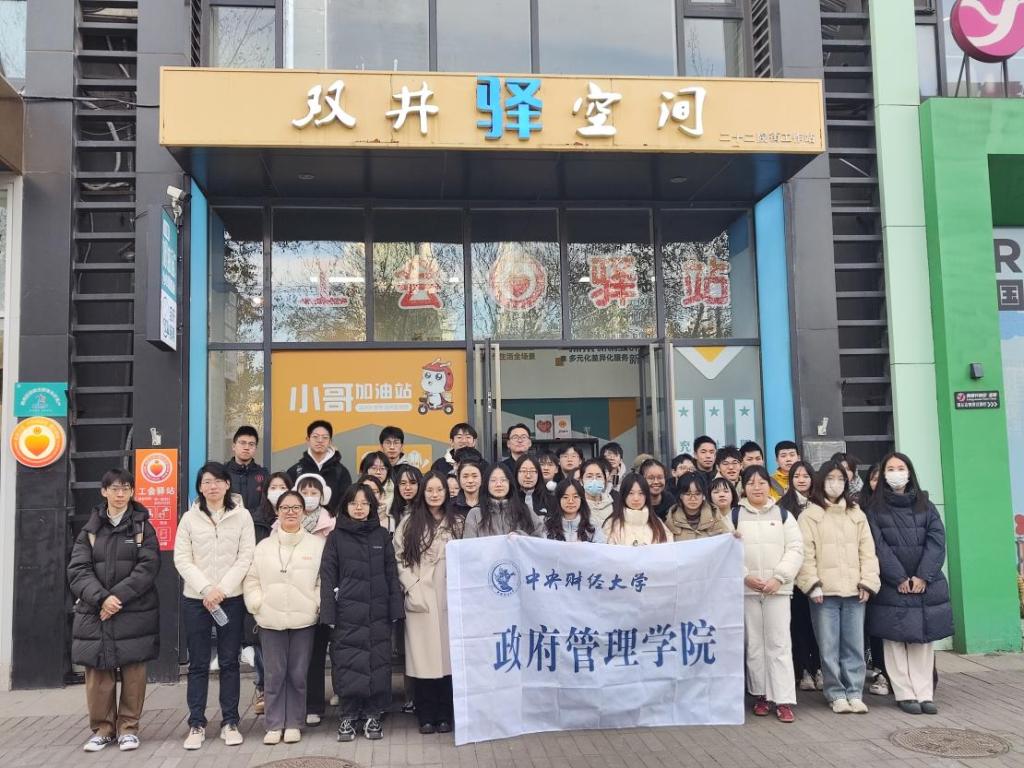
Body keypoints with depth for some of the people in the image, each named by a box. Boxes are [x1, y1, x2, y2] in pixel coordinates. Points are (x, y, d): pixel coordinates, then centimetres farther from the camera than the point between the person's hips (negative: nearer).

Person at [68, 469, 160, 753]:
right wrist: (101, 598, -16)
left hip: (135, 613, -1)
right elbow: (78, 569, -1)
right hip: (94, 613, 2)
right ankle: (102, 727, 18)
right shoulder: (91, 529, 9)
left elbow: (148, 567, -6)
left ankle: (128, 727, 15)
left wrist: (119, 595, -16)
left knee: (133, 671, 2)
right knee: (98, 672, 3)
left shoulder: (143, 527, 5)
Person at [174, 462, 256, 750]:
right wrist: (205, 589, -13)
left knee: (229, 662, 6)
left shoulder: (242, 516, 0)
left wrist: (222, 589, -13)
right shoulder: (189, 518, 4)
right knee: (198, 664, 6)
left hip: (231, 599, -1)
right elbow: (182, 559, -1)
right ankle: (196, 724, 15)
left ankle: (229, 723, 15)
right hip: (195, 599, 1)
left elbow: (246, 557, -4)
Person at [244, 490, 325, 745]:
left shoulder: (318, 544, -2)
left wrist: (317, 605, -8)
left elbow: (324, 580, 0)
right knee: (274, 674, 6)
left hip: (304, 620, -1)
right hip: (271, 620, 1)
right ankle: (274, 724, 18)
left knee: (298, 674, 7)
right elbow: (251, 580, 7)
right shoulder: (264, 546, 5)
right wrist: (257, 605, -3)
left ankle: (293, 723, 20)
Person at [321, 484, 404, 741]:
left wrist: (396, 610, 1)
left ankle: (372, 715, 15)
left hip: (377, 613, 1)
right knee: (347, 664, 0)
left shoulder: (382, 536, 8)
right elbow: (328, 577, 1)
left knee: (378, 663, 2)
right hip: (347, 614, -1)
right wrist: (328, 614, -6)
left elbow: (392, 575, 8)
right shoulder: (336, 537, 5)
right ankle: (348, 716, 14)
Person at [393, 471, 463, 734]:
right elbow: (399, 559, 2)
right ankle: (426, 717, 8)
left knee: (447, 654, 2)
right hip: (419, 598, -1)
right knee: (422, 657, -2)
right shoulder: (409, 523, 6)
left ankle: (444, 716, 12)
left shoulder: (456, 523, 12)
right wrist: (412, 588, -7)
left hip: (448, 598, 2)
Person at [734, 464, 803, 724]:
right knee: (753, 644, 7)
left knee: (779, 643, -3)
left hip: (778, 588, 0)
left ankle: (784, 700, -1)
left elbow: (795, 549, 1)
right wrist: (744, 576, -12)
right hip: (746, 589, 0)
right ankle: (761, 695, 18)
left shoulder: (783, 515, 7)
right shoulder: (734, 516, 5)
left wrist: (778, 578, -10)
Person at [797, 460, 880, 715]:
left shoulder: (857, 514, 13)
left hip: (854, 590, 3)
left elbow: (867, 550, 10)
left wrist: (868, 582, 1)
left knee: (854, 646, 6)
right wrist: (812, 584, -11)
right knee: (829, 647, 1)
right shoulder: (809, 515, 1)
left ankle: (855, 693, 15)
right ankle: (836, 694, 11)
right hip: (824, 591, -3)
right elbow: (806, 553, -4)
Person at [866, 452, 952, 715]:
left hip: (925, 584, 2)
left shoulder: (925, 506, 12)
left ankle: (924, 694, 4)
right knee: (895, 641, -2)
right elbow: (878, 546, -4)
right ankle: (905, 694, 3)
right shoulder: (875, 509, 4)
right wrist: (900, 579, -12)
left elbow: (937, 541, 2)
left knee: (923, 640, 1)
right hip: (892, 586, -2)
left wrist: (922, 576, -9)